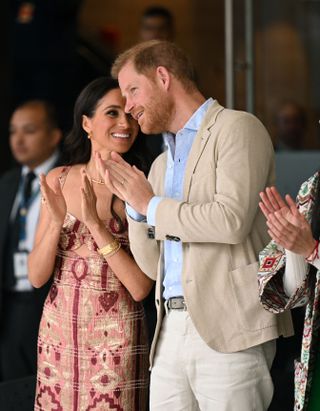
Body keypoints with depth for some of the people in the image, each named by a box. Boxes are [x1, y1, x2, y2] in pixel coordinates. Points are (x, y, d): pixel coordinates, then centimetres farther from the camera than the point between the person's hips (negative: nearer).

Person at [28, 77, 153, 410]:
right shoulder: (58, 181, 0)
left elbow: (140, 288, -15)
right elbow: (36, 277, -1)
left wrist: (95, 223, -22)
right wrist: (57, 220, -17)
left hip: (116, 341, -3)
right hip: (58, 333, 3)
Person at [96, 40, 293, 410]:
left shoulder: (237, 128, -3)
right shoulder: (162, 164, 22)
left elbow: (232, 220, -18)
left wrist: (152, 205, -5)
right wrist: (133, 202, 5)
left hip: (228, 330, -7)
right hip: (171, 331, 7)